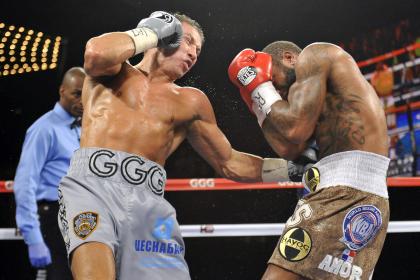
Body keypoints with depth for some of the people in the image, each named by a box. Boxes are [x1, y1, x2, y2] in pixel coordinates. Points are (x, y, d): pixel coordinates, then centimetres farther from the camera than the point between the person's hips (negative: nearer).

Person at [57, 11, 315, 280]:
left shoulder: (190, 102, 24)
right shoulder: (114, 71, 18)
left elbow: (229, 164, 29)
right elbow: (96, 53, -8)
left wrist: (293, 166, 22)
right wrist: (150, 32, 8)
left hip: (147, 200, 4)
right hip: (93, 184, -3)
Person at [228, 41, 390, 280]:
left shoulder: (315, 54, 4)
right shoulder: (325, 97, 30)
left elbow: (296, 130, -8)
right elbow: (289, 149, 19)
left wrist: (259, 85, 6)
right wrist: (258, 100, 24)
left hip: (346, 192, -10)